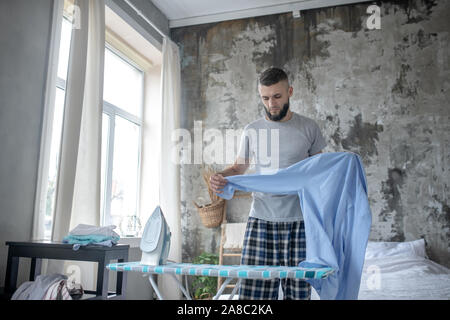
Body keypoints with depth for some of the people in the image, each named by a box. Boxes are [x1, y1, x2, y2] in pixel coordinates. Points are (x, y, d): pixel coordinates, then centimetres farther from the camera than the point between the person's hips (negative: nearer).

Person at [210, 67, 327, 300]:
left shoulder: (308, 128, 9)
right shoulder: (251, 131, 10)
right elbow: (239, 167, 17)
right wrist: (222, 178, -4)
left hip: (299, 221, 0)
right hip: (261, 220, 1)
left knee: (299, 292, 1)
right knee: (252, 291, -5)